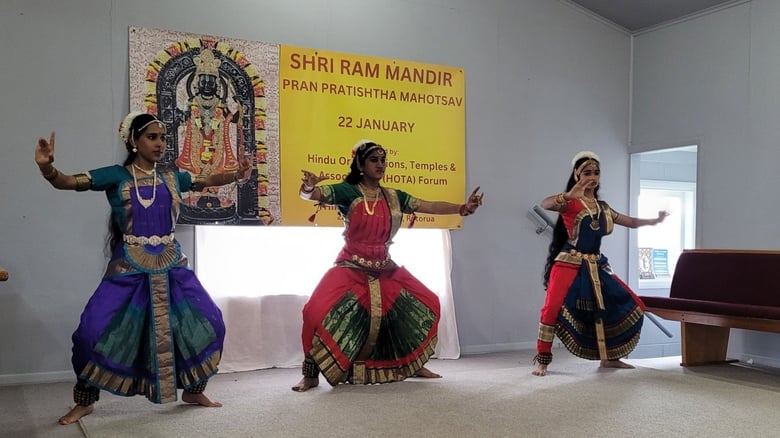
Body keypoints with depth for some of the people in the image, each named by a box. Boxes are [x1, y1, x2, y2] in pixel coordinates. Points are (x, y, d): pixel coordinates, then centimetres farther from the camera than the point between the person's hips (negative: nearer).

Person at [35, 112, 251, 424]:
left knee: (210, 322, 1)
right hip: (129, 269, -3)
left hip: (171, 267, 4)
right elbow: (66, 182, -13)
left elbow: (206, 182, 15)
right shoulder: (116, 175, -5)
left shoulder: (171, 177, 6)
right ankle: (84, 402, 16)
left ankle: (194, 391, 22)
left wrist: (237, 175, -4)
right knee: (92, 331, -9)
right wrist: (46, 167, -35)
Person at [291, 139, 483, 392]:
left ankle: (412, 364, 23)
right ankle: (311, 375, -2)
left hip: (385, 270, 5)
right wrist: (308, 187, -44)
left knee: (428, 303, 6)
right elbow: (312, 194, -20)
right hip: (351, 268, -5)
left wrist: (462, 208, -7)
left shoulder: (394, 196, 6)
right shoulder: (347, 191, -8)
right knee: (316, 312, -24)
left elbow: (429, 206, 4)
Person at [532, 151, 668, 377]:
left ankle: (608, 358, 21)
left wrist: (654, 221, 19)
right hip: (570, 264, -7)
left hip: (597, 266, 7)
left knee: (631, 305, 9)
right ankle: (542, 360, -9)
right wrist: (569, 195, -46)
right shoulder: (570, 203, -7)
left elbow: (630, 222, 28)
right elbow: (545, 204, -29)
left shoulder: (603, 207, 14)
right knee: (553, 307, -26)